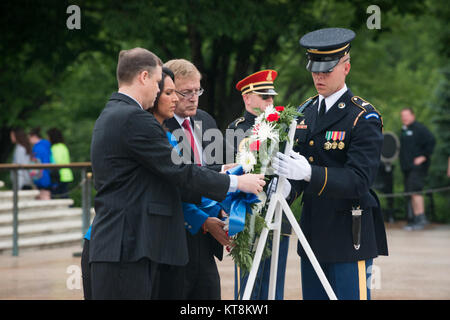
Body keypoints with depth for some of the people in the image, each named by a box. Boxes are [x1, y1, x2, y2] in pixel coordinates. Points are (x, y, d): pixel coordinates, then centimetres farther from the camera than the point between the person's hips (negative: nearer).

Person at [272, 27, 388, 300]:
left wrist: (309, 173, -33)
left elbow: (359, 181, -20)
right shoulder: (305, 112, 12)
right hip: (312, 232, 7)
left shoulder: (364, 118, -10)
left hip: (350, 236, -7)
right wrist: (285, 181, -5)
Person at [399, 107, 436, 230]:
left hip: (417, 166, -9)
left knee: (415, 191, -17)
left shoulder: (419, 128, -8)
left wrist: (424, 156, -17)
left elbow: (431, 141, -16)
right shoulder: (404, 130, 19)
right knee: (411, 193, 8)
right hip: (407, 167, 9)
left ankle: (420, 219, -17)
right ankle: (416, 220, 11)